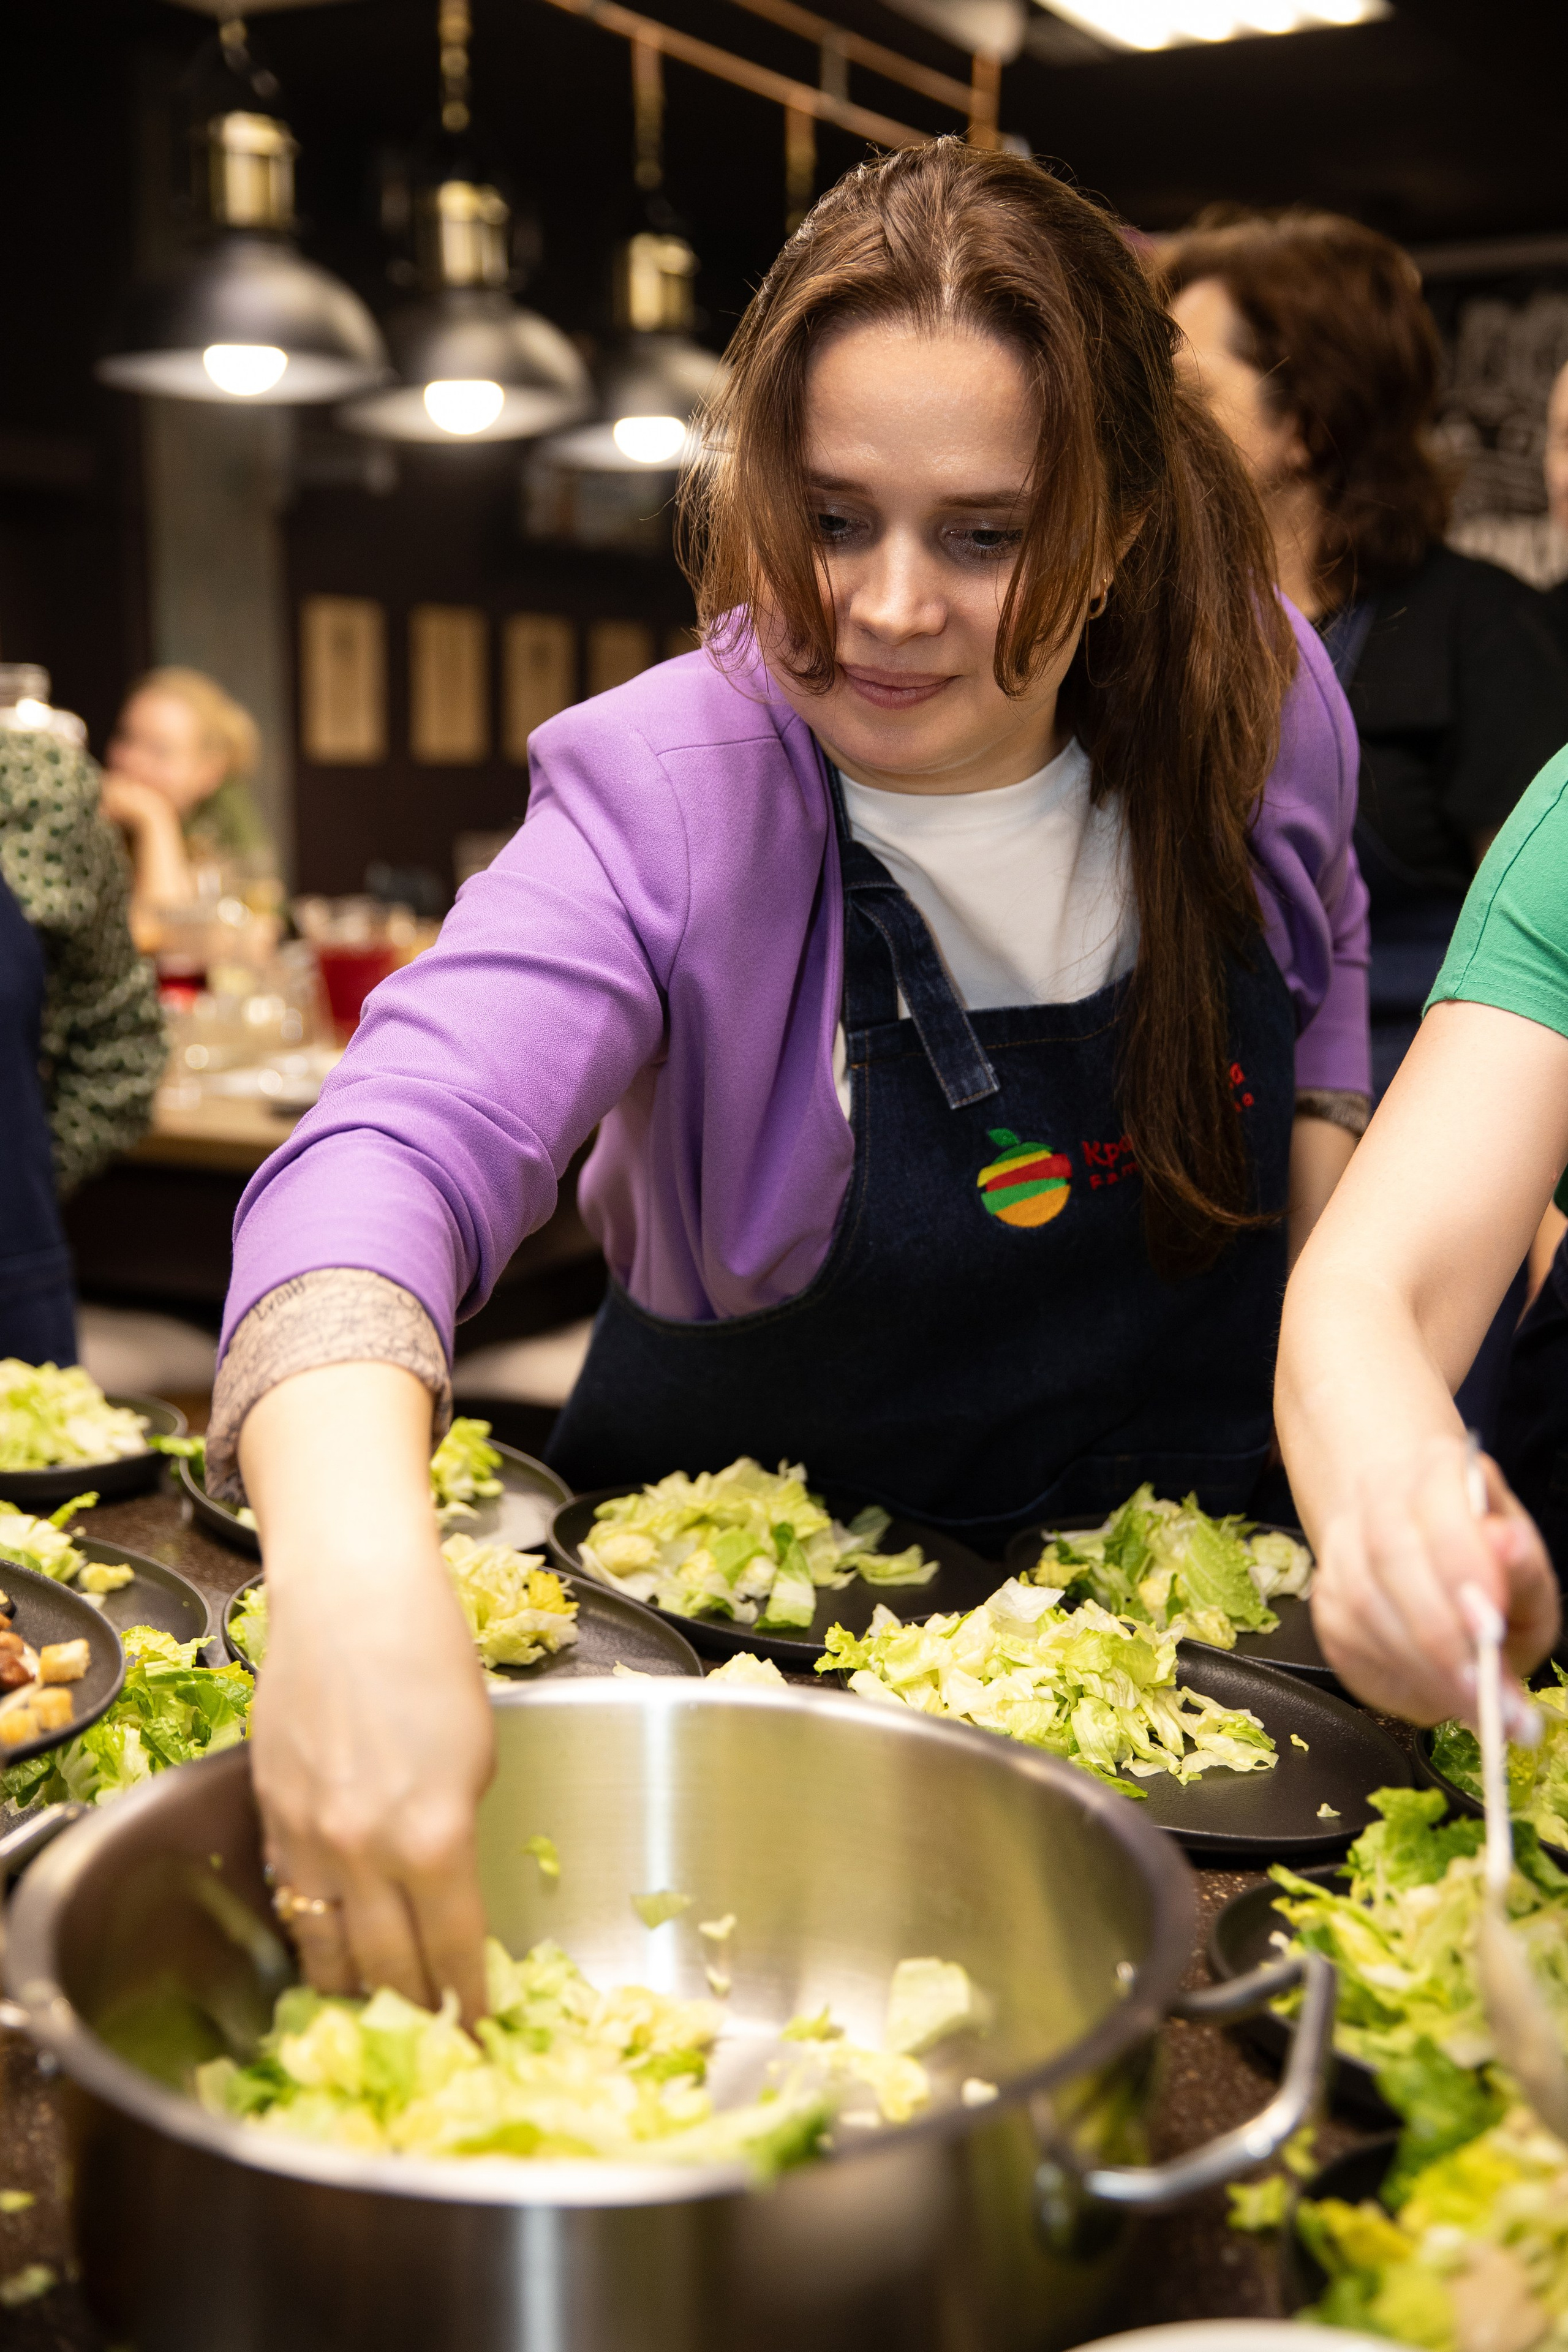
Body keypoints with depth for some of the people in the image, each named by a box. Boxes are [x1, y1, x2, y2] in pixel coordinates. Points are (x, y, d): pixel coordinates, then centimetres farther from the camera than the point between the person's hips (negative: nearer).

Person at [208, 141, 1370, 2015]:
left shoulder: (1258, 701, -10)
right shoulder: (668, 799, -24)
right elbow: (402, 1143, -41)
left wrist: (1339, 1216, -3)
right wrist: (356, 1561, -59)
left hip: (1182, 1564, 3)